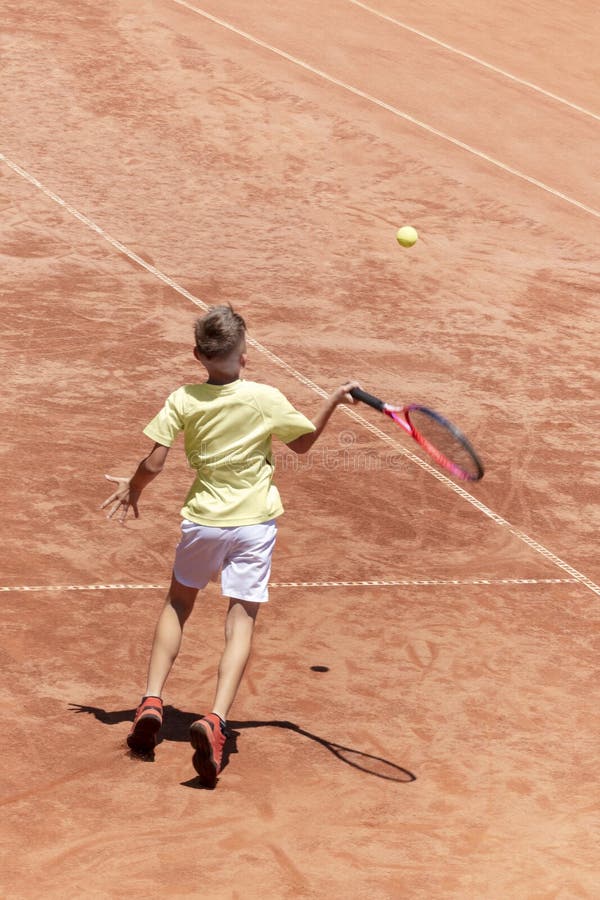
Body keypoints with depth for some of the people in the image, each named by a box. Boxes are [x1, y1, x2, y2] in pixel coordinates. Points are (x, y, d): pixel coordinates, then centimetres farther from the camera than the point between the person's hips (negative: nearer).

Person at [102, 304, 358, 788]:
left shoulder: (183, 402, -7)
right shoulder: (266, 399, -9)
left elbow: (154, 463, -7)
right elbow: (303, 442, 7)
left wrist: (132, 490, 11)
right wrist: (334, 400, 15)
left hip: (203, 520, 1)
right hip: (256, 521, -1)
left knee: (179, 602, 22)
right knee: (242, 619, -2)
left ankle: (152, 701, 12)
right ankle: (216, 719, -20)